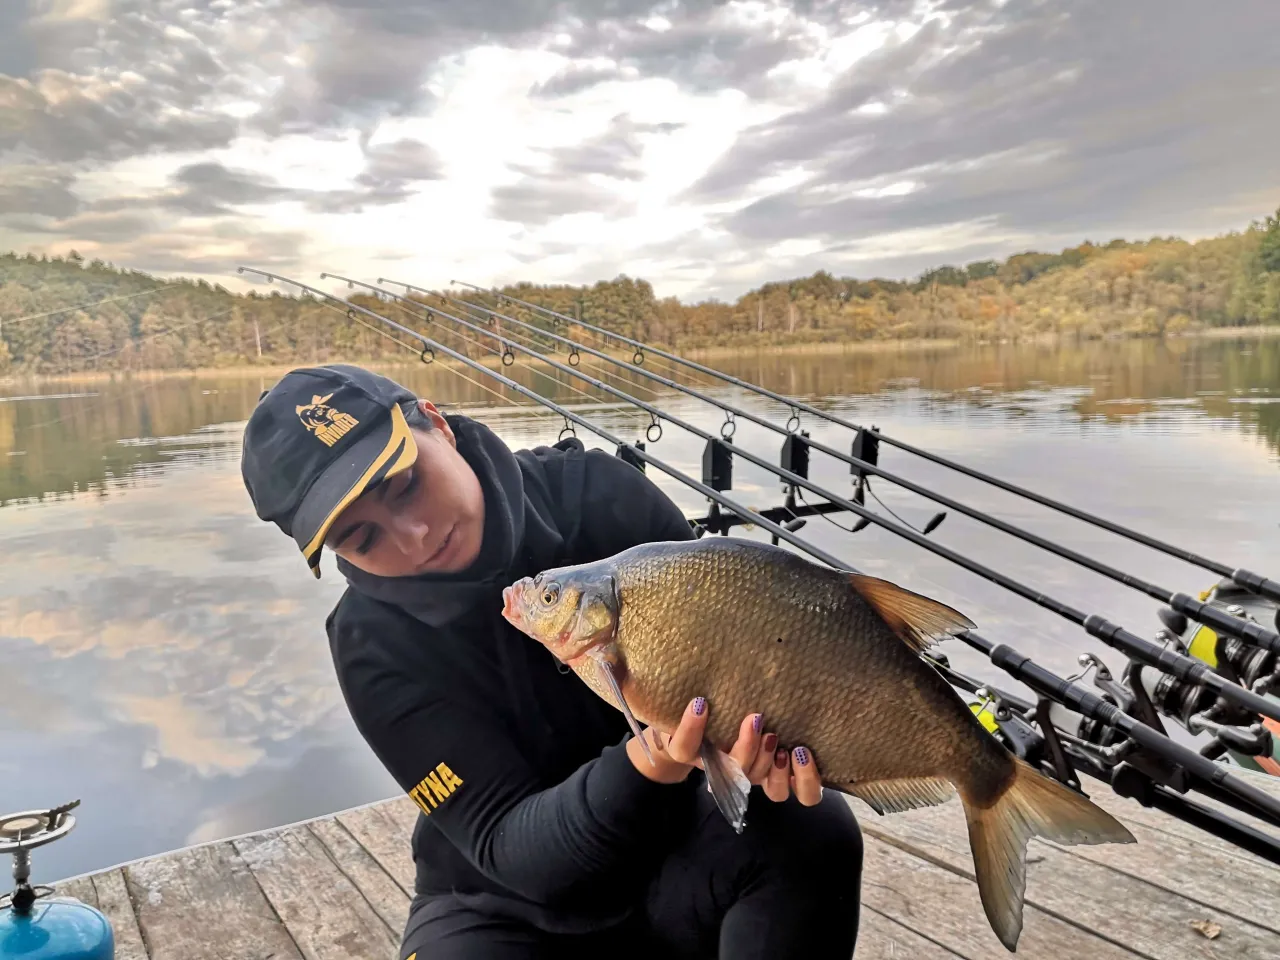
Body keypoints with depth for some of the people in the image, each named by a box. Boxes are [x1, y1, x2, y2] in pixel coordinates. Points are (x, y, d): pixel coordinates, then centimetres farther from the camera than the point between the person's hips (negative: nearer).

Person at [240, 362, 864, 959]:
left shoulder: (601, 495, -18)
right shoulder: (374, 644, -20)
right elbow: (507, 847, -23)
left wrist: (755, 741, -30)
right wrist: (638, 771, -43)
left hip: (672, 839, 1)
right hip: (508, 902, 0)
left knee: (812, 834, -27)